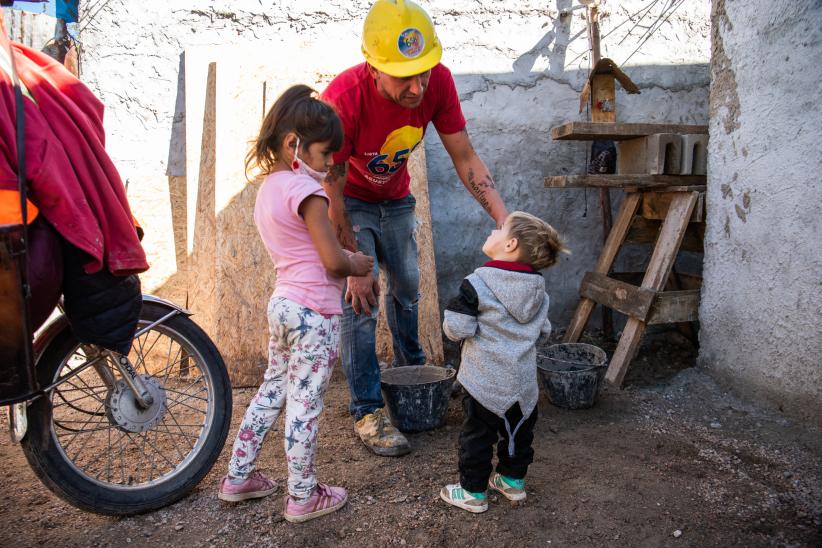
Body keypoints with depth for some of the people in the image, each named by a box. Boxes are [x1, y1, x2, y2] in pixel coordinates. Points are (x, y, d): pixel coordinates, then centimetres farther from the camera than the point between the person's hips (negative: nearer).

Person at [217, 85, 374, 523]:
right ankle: (303, 497, 16)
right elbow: (333, 262, -19)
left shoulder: (267, 188, 12)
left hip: (282, 303, 9)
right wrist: (358, 266, 1)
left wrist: (348, 260, 8)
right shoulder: (305, 190, -16)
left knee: (272, 390, 20)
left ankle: (238, 477, 31)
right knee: (305, 403, 2)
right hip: (314, 311, -9)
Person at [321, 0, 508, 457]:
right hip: (348, 203, -5)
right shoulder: (345, 98, -37)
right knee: (361, 301, -9)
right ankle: (367, 413, 4)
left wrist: (503, 217, -29)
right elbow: (332, 193, -28)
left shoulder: (438, 82, -25)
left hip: (395, 199, 5)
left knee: (408, 287, 16)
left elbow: (465, 158, -16)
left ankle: (412, 373, 40)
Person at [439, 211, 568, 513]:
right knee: (518, 431, 21)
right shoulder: (538, 286, 1)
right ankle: (513, 480, 37)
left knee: (477, 434, 9)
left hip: (485, 380, -5)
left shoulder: (477, 283, -18)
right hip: (524, 380, 6)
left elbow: (457, 329, -19)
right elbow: (544, 329, 10)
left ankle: (473, 491, 20)